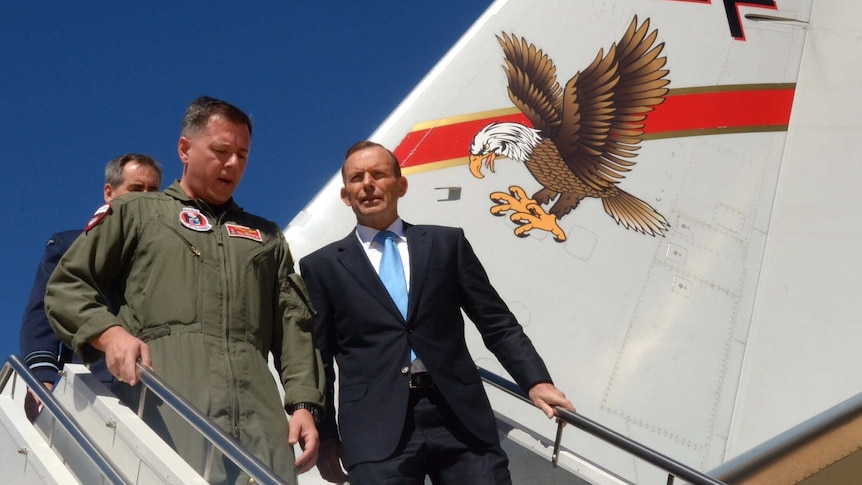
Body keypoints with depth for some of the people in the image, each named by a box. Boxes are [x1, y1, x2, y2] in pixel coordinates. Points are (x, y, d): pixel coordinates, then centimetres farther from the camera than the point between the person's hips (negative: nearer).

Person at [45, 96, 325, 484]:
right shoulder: (134, 213, 21)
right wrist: (108, 332, -7)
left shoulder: (267, 237, 30)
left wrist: (303, 403, 3)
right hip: (165, 410, -2)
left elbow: (294, 324, 19)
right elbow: (66, 287, 14)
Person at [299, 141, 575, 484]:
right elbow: (316, 359, 9)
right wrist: (324, 436, 5)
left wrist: (537, 381, -3)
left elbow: (498, 323, 9)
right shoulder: (322, 266, 10)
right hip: (376, 427, -1)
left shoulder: (447, 243, 12)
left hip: (460, 417, 1)